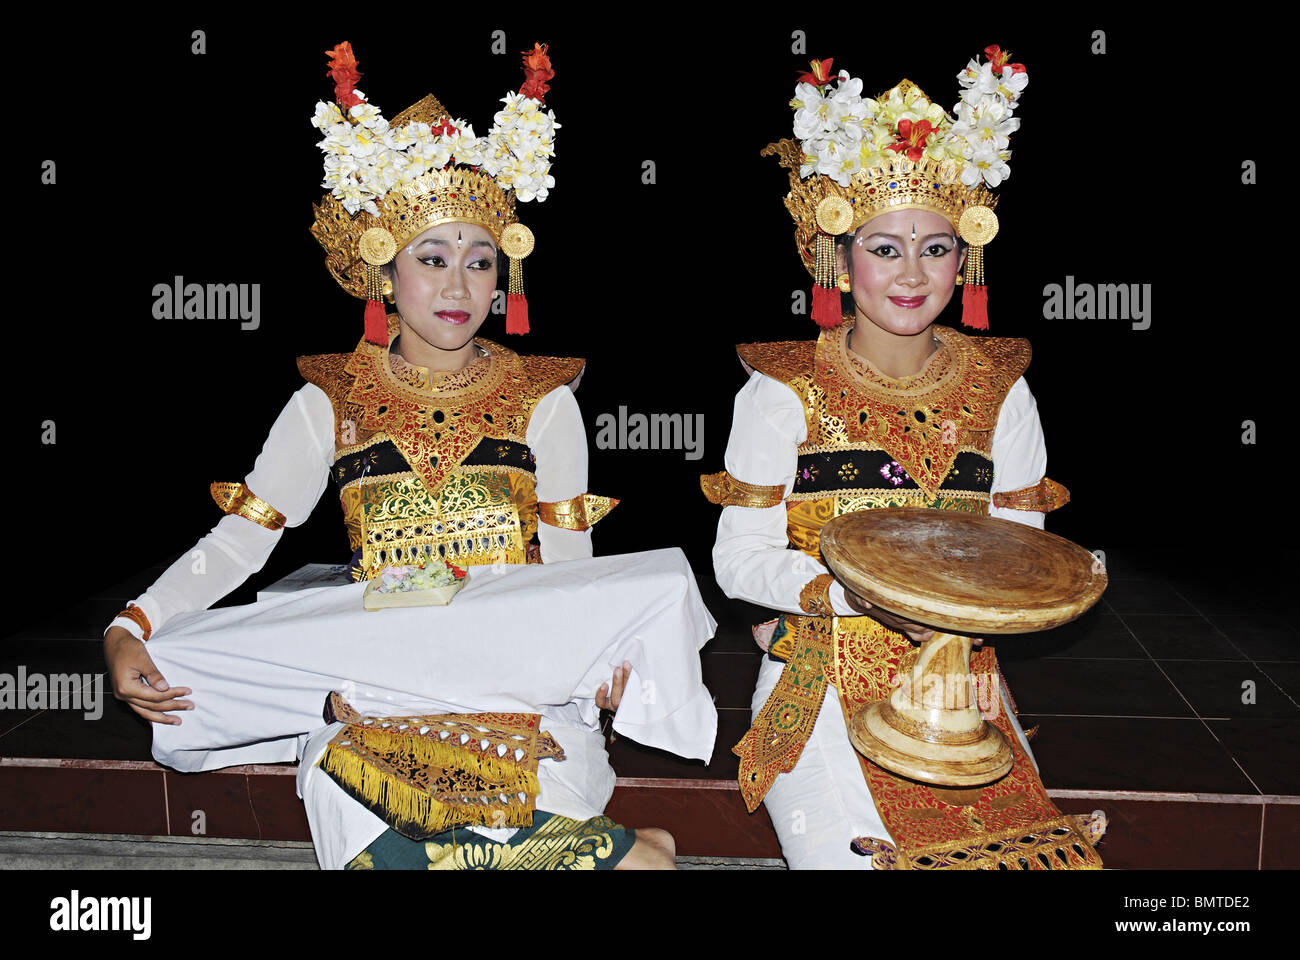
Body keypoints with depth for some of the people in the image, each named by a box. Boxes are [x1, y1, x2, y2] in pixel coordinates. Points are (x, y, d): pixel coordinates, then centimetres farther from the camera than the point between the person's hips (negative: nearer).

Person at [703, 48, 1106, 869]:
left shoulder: (999, 391, 7)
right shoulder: (783, 392, -2)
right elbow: (740, 559, -4)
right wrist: (858, 591, -19)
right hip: (824, 680, -2)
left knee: (1019, 846, -15)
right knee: (853, 854, -20)